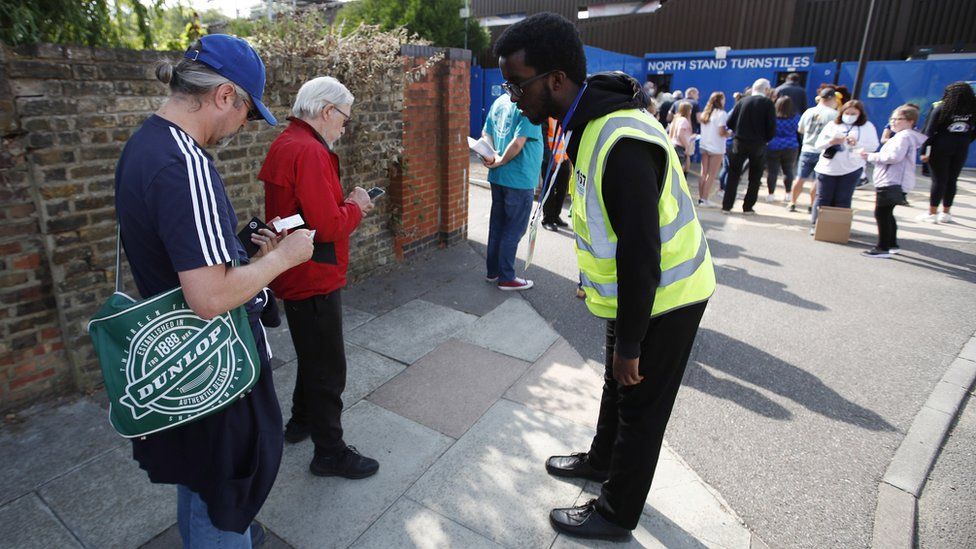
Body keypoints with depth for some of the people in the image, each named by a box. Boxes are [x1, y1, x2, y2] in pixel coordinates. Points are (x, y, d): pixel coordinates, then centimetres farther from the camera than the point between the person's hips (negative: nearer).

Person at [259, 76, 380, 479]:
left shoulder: (285, 143, 11)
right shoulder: (309, 151, -23)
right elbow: (328, 226, -27)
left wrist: (345, 203, 4)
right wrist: (356, 207, -10)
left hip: (299, 277, 11)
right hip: (314, 280, -11)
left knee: (313, 357, 27)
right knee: (328, 370, 3)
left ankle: (301, 420, 45)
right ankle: (329, 452, 19)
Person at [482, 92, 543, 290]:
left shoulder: (500, 101, 8)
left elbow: (486, 134, 9)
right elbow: (518, 143, -23)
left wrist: (490, 157, -2)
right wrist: (500, 161, -9)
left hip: (497, 177, 8)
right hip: (520, 179, -8)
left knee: (497, 225, 16)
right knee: (514, 230, 4)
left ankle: (493, 271, 28)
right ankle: (506, 278, 14)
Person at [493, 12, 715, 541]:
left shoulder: (621, 144, -33)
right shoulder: (589, 122, 0)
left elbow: (641, 256, -30)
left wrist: (629, 345, -20)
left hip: (663, 298, -9)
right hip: (634, 289, 9)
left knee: (640, 408, 9)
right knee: (617, 385, 26)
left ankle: (616, 514, 30)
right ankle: (602, 460, 50)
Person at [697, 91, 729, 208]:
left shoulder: (705, 113, 9)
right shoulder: (722, 114, -11)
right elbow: (721, 132, -18)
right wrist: (730, 134, 2)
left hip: (704, 146, 6)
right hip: (716, 148, -6)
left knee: (703, 174, 10)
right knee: (711, 175, -1)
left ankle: (701, 198, 12)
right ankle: (705, 200, -1)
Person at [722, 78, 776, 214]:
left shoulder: (742, 101, 2)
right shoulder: (768, 103, -5)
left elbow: (730, 122, 0)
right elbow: (772, 127, -10)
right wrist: (766, 139, 8)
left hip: (739, 142, 2)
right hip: (758, 144, -2)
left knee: (733, 175, 8)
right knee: (755, 178, 11)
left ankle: (726, 206, 4)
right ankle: (748, 207, 11)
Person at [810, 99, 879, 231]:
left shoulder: (867, 127, 7)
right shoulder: (832, 125, 8)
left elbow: (873, 146, 0)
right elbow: (818, 145, 3)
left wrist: (857, 144, -16)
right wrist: (831, 142, -16)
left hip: (851, 169, 0)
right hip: (827, 168, 1)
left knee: (843, 201, 3)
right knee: (823, 199, 3)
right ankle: (816, 224, 10)